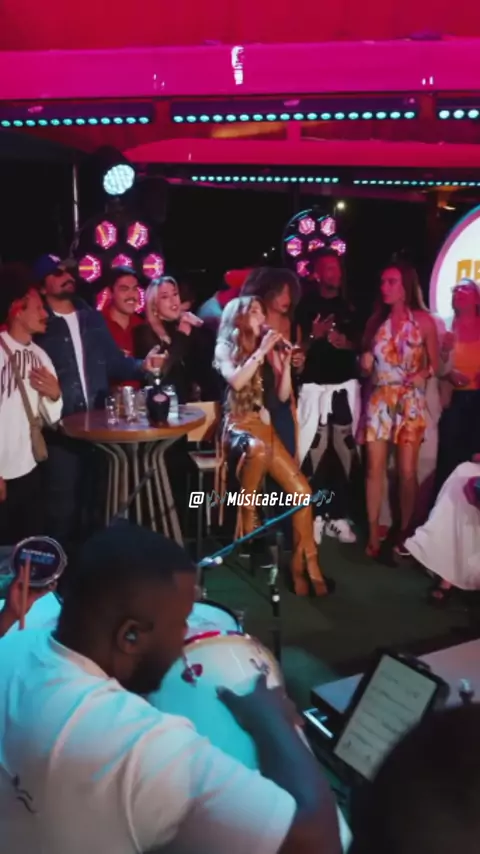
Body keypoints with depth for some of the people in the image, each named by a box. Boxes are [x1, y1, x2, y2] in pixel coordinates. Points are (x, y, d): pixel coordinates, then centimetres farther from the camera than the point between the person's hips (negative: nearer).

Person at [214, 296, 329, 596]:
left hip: (266, 426, 5)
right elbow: (236, 381, -18)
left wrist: (285, 361, -1)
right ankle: (248, 516, -19)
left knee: (302, 490, -12)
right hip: (239, 426, -5)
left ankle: (304, 564, -3)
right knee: (258, 448, -42)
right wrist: (261, 351, -13)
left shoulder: (268, 351, 15)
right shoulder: (225, 348, 4)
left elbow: (283, 395, 10)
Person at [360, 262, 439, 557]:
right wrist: (365, 363, -9)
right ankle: (374, 533, 9)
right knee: (375, 468, 0)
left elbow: (435, 363, 1)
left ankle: (404, 531, 14)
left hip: (410, 402, -2)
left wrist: (423, 374, -18)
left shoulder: (423, 321, -2)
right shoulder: (376, 320, 7)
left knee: (407, 471, -1)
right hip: (378, 400, 2)